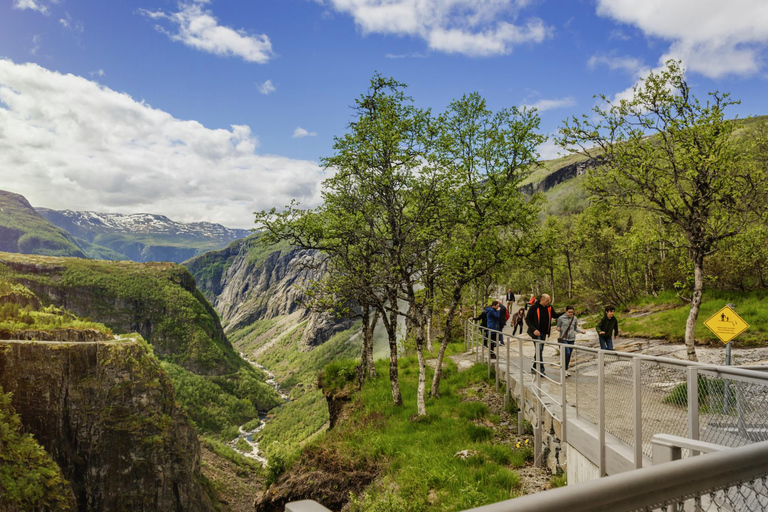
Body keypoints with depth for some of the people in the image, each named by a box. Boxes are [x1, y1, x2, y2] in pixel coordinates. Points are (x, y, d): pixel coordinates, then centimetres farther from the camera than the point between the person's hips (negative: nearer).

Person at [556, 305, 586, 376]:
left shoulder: (575, 319, 6)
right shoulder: (561, 318, -5)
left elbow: (576, 328, 17)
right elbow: (558, 327, 5)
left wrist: (582, 331, 0)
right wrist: (558, 329, -18)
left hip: (571, 339, 4)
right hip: (564, 338, -4)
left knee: (569, 355, 7)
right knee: (567, 353, -17)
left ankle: (566, 370, 20)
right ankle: (565, 370, -5)